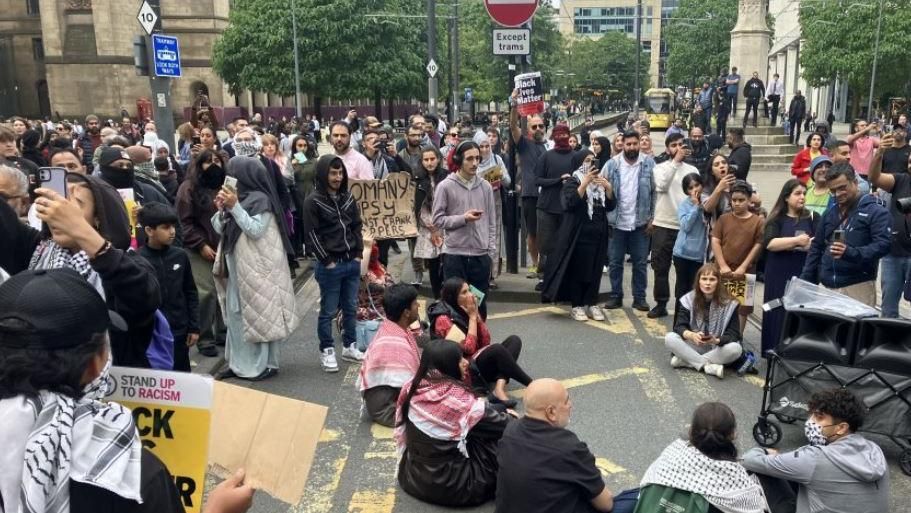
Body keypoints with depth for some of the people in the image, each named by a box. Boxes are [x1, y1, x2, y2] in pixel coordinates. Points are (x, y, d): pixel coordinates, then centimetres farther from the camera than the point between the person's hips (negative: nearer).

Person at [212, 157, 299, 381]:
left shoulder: (261, 200, -11)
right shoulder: (237, 197, 11)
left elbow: (255, 230, -21)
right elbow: (220, 229, 13)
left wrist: (234, 206, -21)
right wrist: (222, 209, -4)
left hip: (257, 268, -8)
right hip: (237, 267, 8)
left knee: (260, 315, -2)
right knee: (236, 315, 11)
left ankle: (267, 364, 7)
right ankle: (239, 362, 19)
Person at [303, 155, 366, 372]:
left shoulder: (348, 197, 9)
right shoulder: (313, 201, -9)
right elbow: (311, 235, -10)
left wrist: (358, 254, 5)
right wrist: (327, 261, -11)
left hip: (352, 263, 6)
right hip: (330, 265, -6)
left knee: (351, 308, 14)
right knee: (328, 311, 3)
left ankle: (349, 347, 26)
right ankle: (326, 351, 14)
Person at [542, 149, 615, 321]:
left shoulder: (600, 182, 15)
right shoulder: (572, 182, -2)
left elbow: (611, 206, 8)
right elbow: (571, 202, -20)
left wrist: (608, 188, -9)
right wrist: (585, 183, -24)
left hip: (598, 233, 5)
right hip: (579, 233, -5)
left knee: (595, 270, 6)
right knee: (578, 269, -2)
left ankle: (591, 304, 14)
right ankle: (577, 305, 5)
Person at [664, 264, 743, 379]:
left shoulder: (729, 304, -10)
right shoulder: (688, 300, -7)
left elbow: (733, 333, -13)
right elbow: (679, 327, -13)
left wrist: (717, 341, -35)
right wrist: (692, 335, -37)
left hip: (718, 348, -1)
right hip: (694, 346, 1)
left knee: (735, 348, -33)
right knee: (669, 338, -25)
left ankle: (685, 361, -26)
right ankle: (709, 366, -29)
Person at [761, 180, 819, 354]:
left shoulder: (812, 217, 7)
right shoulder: (777, 218, 5)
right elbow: (769, 243, -10)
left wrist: (784, 245, -14)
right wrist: (796, 240, -16)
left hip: (804, 274, 1)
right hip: (779, 275, 0)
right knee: (778, 312, 2)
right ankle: (774, 351, 9)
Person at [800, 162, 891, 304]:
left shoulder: (876, 211, -2)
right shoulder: (829, 213, 18)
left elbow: (883, 244, -13)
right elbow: (816, 248, 21)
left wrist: (851, 253, -29)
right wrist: (805, 282, 13)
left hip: (858, 287, -5)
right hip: (828, 287, 6)